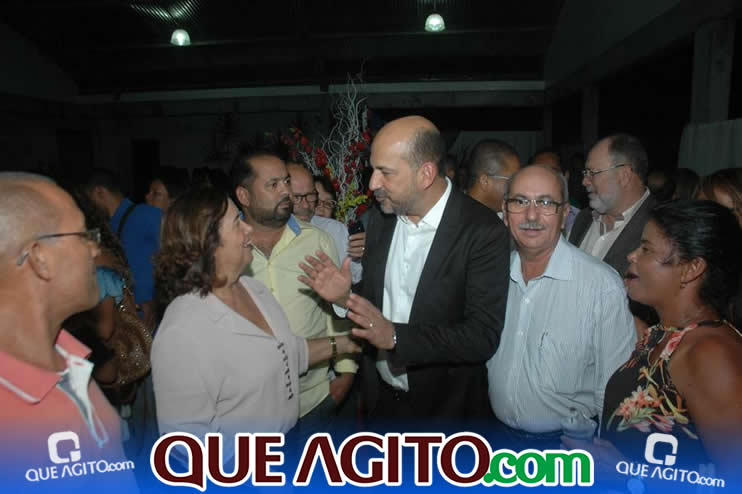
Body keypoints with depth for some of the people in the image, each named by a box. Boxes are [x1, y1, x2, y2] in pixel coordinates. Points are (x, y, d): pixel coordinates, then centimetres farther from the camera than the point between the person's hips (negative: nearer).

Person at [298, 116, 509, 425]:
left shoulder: (483, 231, -21)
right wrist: (346, 296, -13)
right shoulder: (380, 219, -4)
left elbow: (484, 335, -24)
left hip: (446, 407, -4)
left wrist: (395, 336, -31)